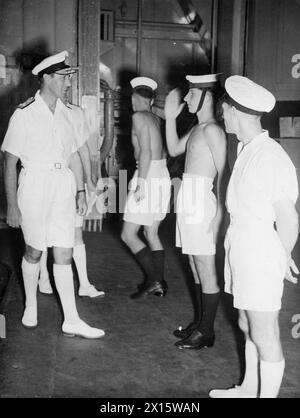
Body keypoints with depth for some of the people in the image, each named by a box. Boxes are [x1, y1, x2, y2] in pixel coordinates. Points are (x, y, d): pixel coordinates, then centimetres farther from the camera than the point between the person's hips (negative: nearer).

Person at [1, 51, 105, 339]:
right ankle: (31, 307, 34)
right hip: (35, 186, -4)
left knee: (63, 255, 5)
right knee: (34, 251, 9)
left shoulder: (65, 112, 7)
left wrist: (80, 190, 10)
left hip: (63, 186, 4)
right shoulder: (24, 114, -9)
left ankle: (71, 321, 10)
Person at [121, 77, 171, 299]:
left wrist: (141, 183, -20)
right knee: (152, 234, 16)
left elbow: (146, 151, -18)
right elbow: (163, 151, 14)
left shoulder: (139, 117, -9)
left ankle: (153, 280, -3)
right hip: (162, 176, 8)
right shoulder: (156, 119, 13)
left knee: (128, 235, 0)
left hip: (148, 178, -8)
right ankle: (159, 283, 19)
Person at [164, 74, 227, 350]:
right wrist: (171, 117, 16)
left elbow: (222, 172, -17)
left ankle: (207, 332, 12)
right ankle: (200, 323, 30)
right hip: (189, 200, 10)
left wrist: (219, 212, -20)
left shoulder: (212, 129, -13)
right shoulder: (198, 128, 15)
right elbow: (174, 149, 25)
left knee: (205, 268, 0)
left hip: (202, 200, -10)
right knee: (196, 266, 16)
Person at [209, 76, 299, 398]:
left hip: (261, 257, -9)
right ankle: (249, 389, 40)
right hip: (241, 252, 9)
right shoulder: (245, 150, 6)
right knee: (247, 326, 22)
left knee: (264, 336, 6)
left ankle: (268, 394, 24)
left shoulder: (268, 157, -22)